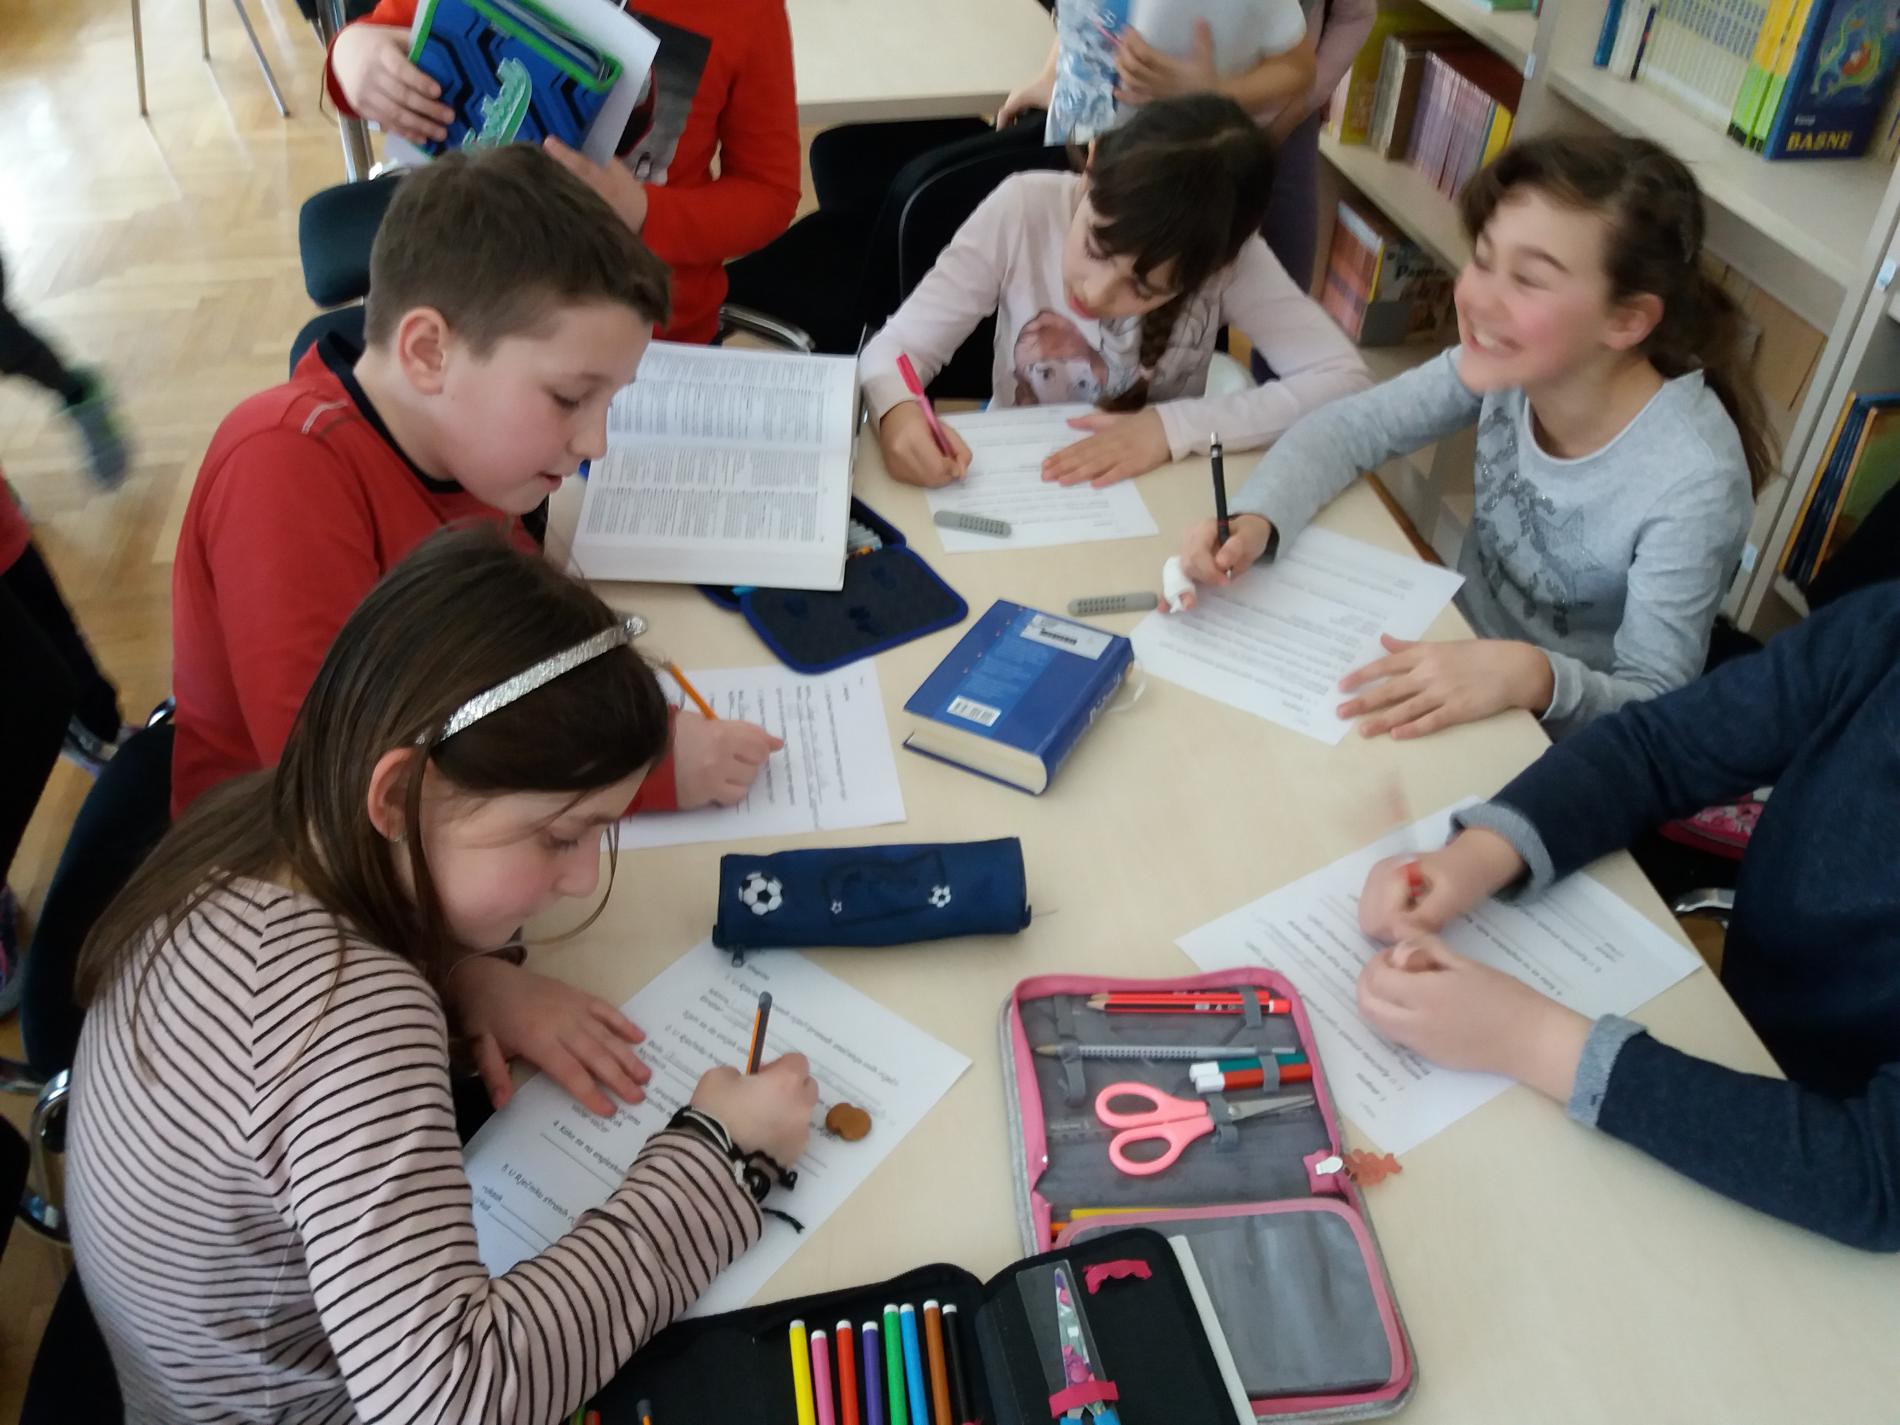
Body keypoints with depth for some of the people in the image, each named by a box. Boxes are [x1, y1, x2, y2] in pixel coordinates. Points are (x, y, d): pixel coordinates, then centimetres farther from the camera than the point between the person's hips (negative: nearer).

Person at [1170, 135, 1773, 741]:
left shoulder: (1690, 486, -29)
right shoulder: (1509, 363, -17)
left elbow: (1657, 710, -22)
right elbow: (1350, 427, -8)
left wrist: (1531, 677, -41)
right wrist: (1252, 522, -26)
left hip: (1564, 760, -5)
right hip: (1463, 649, 5)